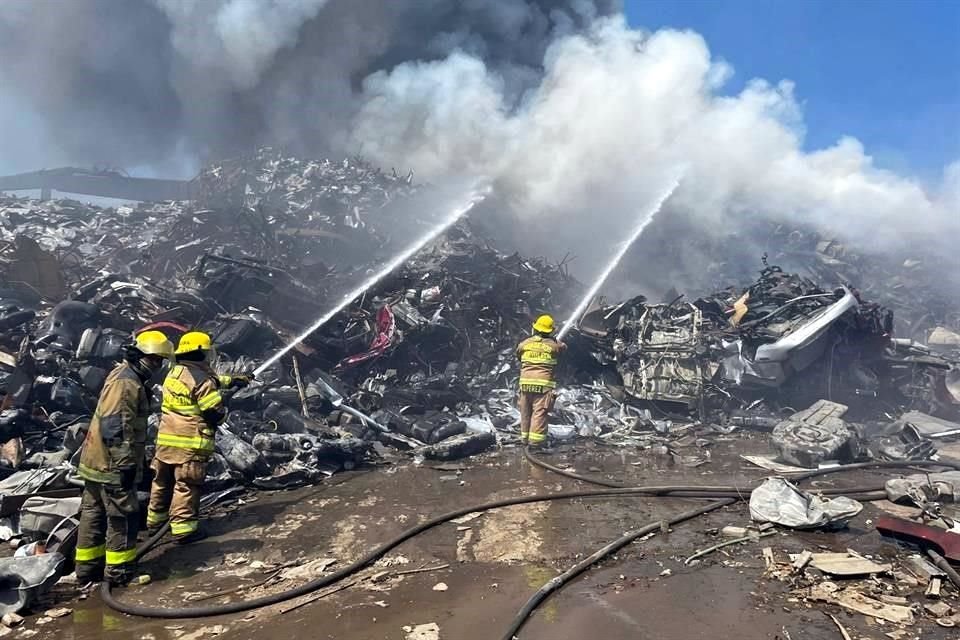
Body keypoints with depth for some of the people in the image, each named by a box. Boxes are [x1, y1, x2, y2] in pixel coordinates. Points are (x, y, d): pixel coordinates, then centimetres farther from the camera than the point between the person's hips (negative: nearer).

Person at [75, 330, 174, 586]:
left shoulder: (128, 378, 14)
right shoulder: (126, 382, -19)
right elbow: (115, 427, -26)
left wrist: (136, 462, 27)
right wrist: (126, 465, -24)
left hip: (97, 462, 11)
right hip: (112, 465, -11)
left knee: (94, 514, 16)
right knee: (123, 517, -1)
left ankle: (88, 568, 27)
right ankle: (119, 571, 8)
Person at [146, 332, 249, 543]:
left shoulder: (174, 373, 11)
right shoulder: (201, 379, -16)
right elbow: (215, 412, -16)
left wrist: (233, 380, 26)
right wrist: (224, 413, 6)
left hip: (165, 440, 8)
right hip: (190, 443, -8)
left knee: (163, 483, 19)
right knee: (187, 486, 0)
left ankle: (155, 521, 32)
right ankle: (183, 528, 5)